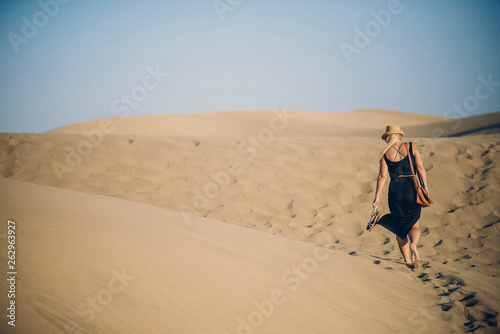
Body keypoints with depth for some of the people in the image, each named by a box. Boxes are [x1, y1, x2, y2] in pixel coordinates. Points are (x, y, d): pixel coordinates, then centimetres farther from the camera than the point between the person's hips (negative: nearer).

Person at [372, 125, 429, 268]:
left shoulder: (385, 153, 1)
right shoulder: (411, 147, 2)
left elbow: (382, 176, -3)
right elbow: (420, 167, -5)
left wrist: (377, 196, -1)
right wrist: (425, 186, -1)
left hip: (395, 191, 0)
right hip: (411, 190, 0)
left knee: (400, 227, 13)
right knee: (414, 225, 7)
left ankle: (407, 260, 13)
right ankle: (413, 244, -26)